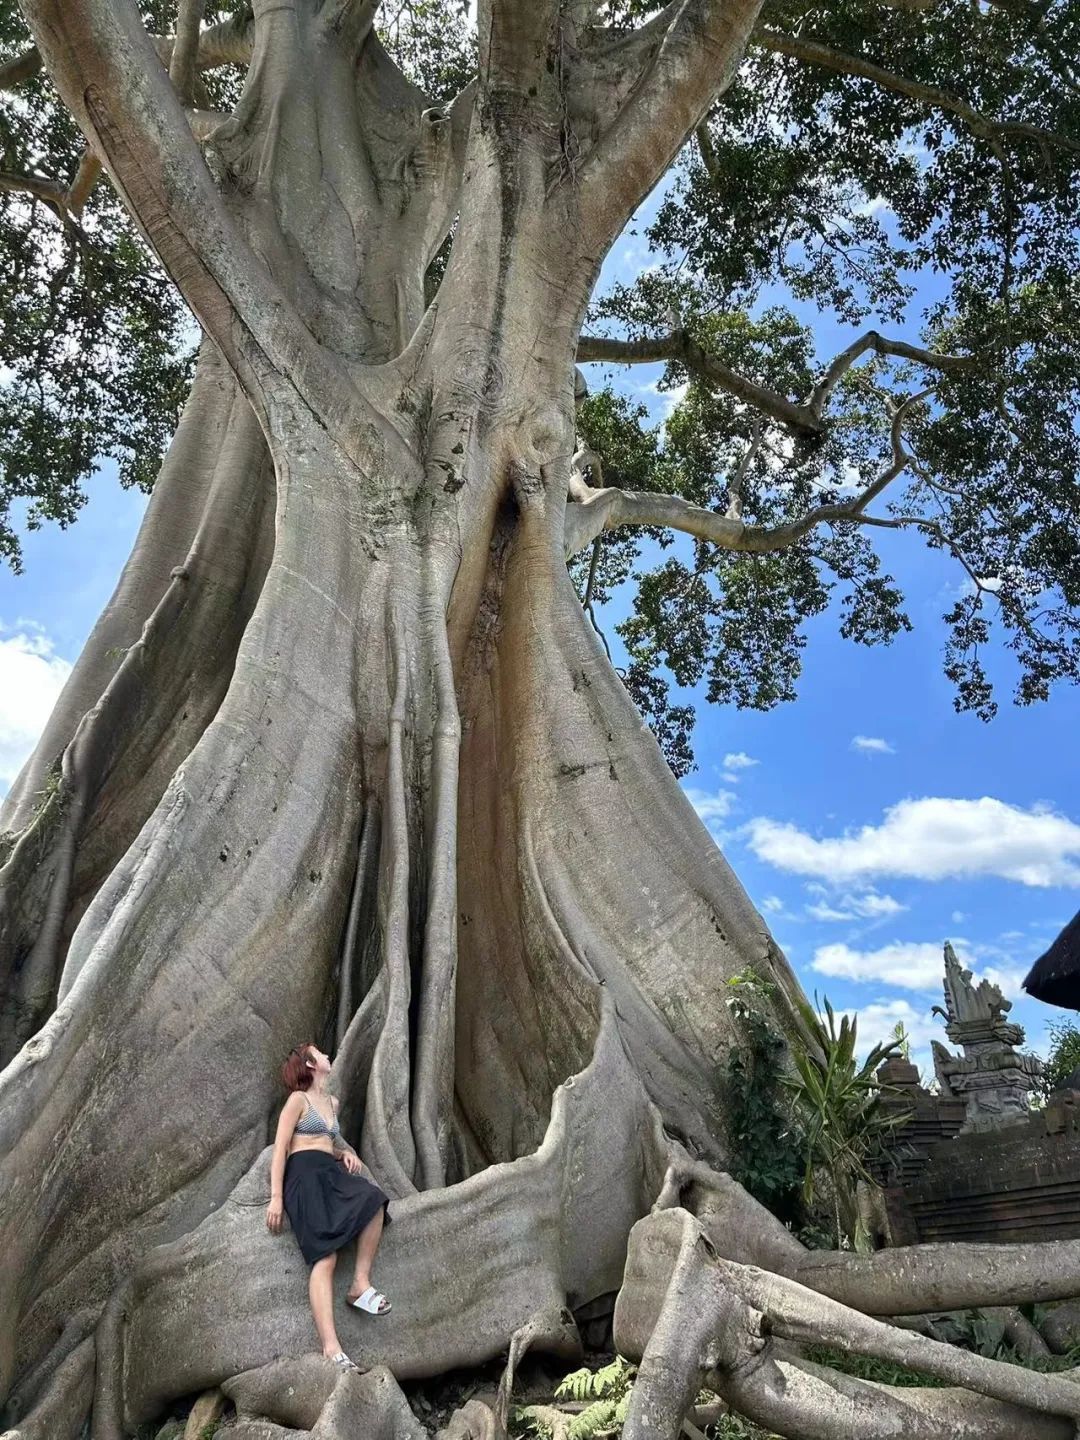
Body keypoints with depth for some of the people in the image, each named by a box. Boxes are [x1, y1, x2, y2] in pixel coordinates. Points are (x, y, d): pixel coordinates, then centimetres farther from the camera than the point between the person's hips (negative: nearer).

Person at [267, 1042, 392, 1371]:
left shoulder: (332, 1102, 25)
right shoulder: (298, 1100, 3)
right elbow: (280, 1148, -4)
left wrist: (346, 1152, 14)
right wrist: (276, 1197, -13)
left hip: (331, 1171, 7)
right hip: (304, 1173, -6)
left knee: (374, 1200, -28)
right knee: (325, 1256, -25)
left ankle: (361, 1284, -21)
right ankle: (330, 1347, -36)